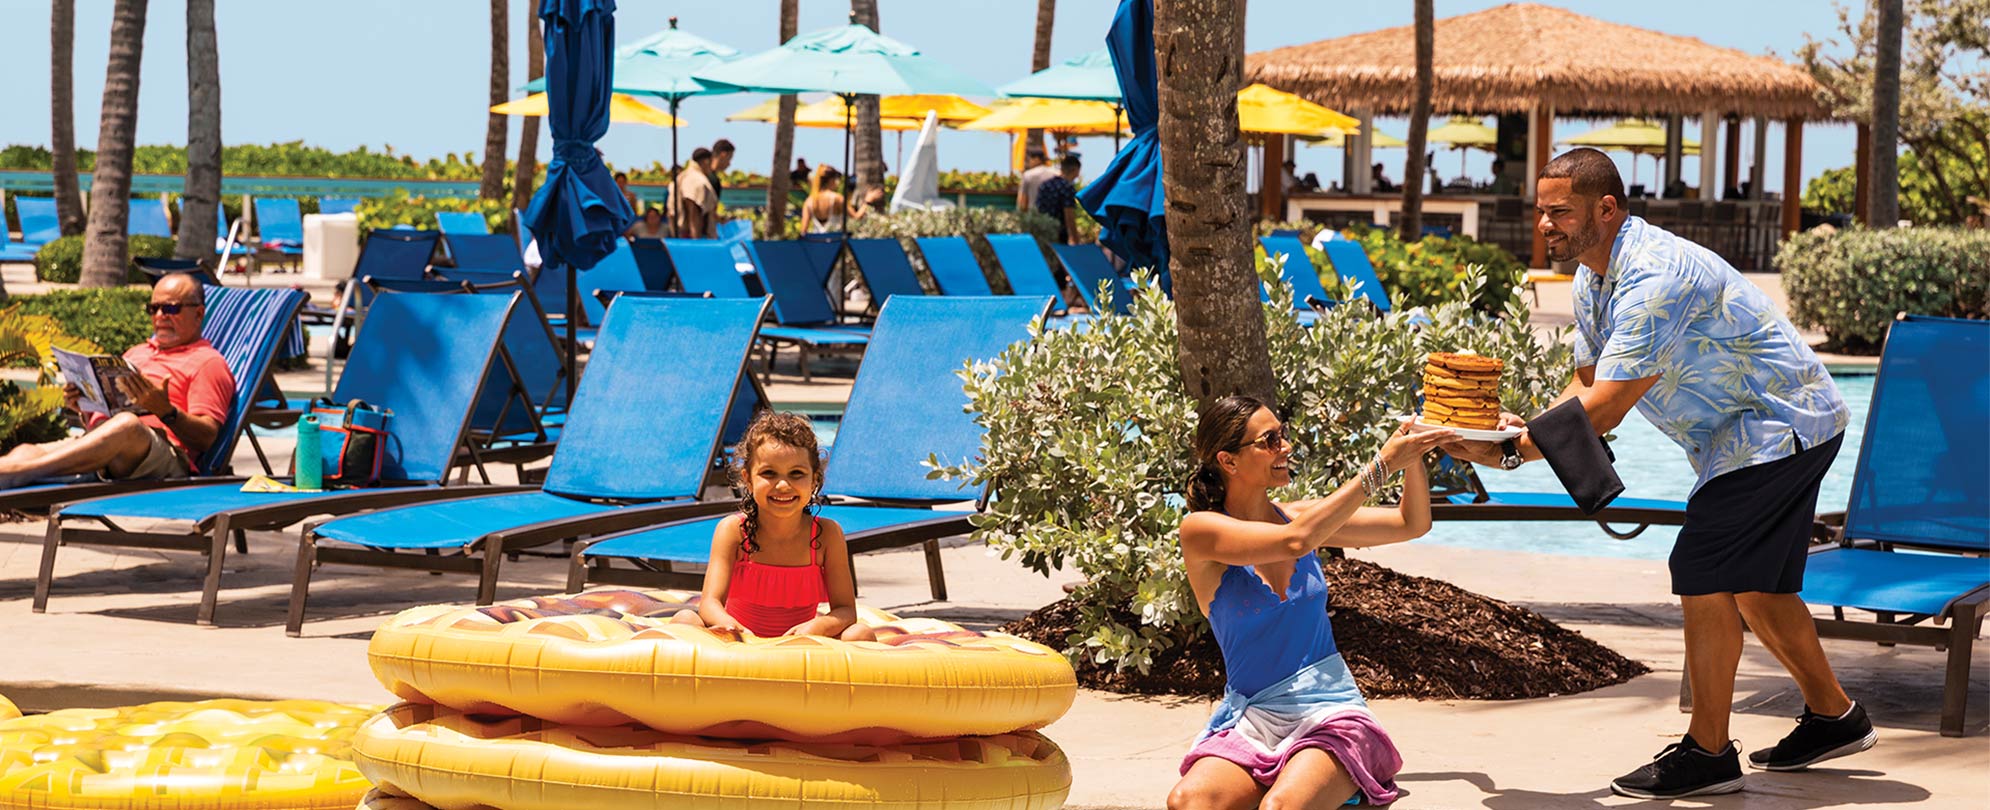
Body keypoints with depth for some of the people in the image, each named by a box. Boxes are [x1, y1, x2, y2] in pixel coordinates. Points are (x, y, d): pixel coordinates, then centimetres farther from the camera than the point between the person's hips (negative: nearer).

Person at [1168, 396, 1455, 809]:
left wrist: (1414, 458, -7)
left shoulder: (1298, 515, 8)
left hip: (1330, 714, 2)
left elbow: (1412, 524, 12)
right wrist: (1380, 466, -22)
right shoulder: (1202, 530, -6)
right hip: (1250, 721, -2)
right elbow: (1295, 542, -22)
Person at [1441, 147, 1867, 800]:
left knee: (1703, 574, -14)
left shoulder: (1653, 278, -28)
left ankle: (1708, 752, -7)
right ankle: (1833, 717, 32)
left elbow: (1605, 410, -30)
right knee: (1751, 582, 17)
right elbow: (1586, 385, 8)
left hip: (1781, 424, -11)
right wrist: (1527, 426, -12)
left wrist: (1509, 452, -27)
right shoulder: (1593, 279, 5)